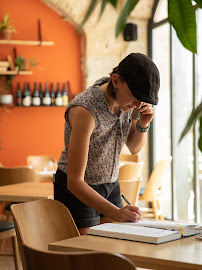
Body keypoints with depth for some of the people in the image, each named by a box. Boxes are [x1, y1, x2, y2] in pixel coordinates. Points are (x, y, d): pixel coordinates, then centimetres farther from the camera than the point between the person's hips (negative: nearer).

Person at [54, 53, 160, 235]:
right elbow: (74, 182, -32)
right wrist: (115, 213, -42)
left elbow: (134, 147, 7)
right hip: (77, 191, -7)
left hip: (110, 185, 7)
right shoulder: (85, 111, -31)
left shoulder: (124, 98, -9)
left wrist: (143, 124, -15)